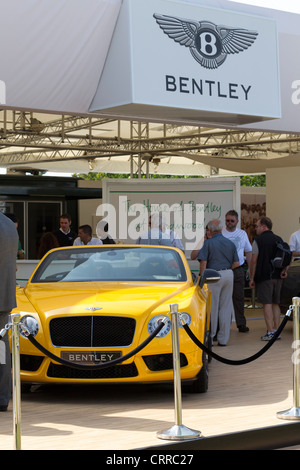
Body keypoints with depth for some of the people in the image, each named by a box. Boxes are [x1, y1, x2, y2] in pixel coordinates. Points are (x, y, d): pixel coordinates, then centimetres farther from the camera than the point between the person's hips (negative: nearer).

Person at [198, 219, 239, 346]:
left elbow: (203, 262, -11)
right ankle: (223, 338, 11)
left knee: (212, 307, 3)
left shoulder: (208, 243, -5)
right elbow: (236, 263, 9)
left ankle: (210, 336, 9)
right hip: (229, 275, 5)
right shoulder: (230, 243, 10)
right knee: (225, 307, 8)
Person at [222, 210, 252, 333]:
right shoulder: (220, 233, 1)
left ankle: (241, 323, 10)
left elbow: (248, 252, 20)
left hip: (238, 270, 2)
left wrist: (250, 269, 15)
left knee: (239, 297, 4)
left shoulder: (242, 234, 12)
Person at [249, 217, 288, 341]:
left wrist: (252, 278, -5)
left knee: (267, 304, -6)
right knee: (275, 304, 12)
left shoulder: (258, 240, -6)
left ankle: (270, 332, -10)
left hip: (264, 276, -6)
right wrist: (284, 269, 3)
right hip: (277, 277, 6)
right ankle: (276, 331, 11)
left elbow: (254, 261, -9)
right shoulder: (279, 239, 12)